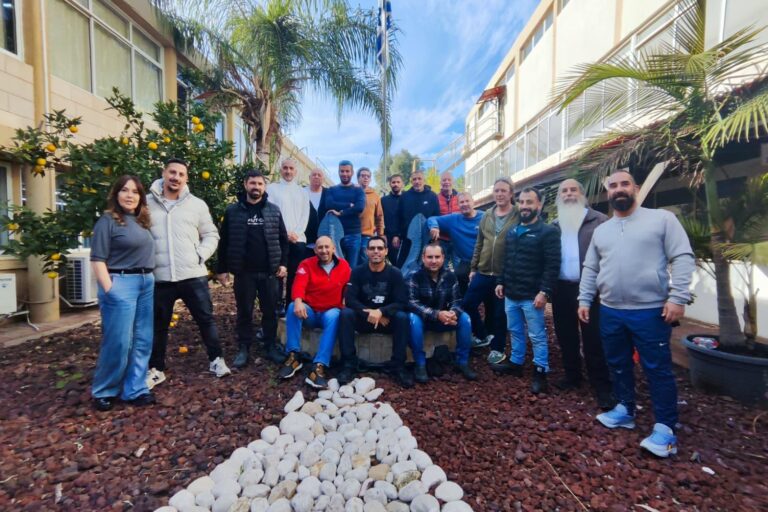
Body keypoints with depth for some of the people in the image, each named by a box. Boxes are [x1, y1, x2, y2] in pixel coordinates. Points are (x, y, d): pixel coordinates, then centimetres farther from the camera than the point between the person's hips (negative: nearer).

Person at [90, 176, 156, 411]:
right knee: (118, 342, 0)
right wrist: (109, 290, -16)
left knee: (142, 341, 9)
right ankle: (103, 391, 21)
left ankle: (135, 390, 20)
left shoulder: (142, 221, 15)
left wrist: (148, 280, 8)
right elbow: (98, 259, -9)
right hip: (121, 284, -6)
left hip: (146, 283, 7)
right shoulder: (108, 220, -4)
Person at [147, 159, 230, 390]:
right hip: (159, 278, 1)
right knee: (158, 325, 14)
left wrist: (201, 255, -5)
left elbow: (211, 235, 9)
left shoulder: (197, 204, 4)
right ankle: (156, 369, 31)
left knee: (206, 319, 7)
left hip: (193, 275, 0)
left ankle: (216, 360, 24)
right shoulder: (147, 203, 3)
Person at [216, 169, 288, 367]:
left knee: (270, 311, 9)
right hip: (244, 272, -1)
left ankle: (271, 347, 23)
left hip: (269, 271, 1)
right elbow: (224, 242, 5)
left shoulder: (274, 210, 6)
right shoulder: (232, 211, 3)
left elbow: (283, 239, 8)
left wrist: (283, 263, 0)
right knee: (244, 312, 9)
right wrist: (222, 269, 1)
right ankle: (243, 349, 23)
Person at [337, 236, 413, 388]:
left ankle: (398, 366, -18)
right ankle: (348, 365, -21)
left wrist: (380, 312, -31)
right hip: (363, 318, 1)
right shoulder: (357, 272, -5)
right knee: (346, 313, -28)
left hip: (386, 319, 0)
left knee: (402, 316, -30)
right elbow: (349, 299, -13)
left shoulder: (395, 273, -7)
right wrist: (369, 313, -27)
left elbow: (402, 302, -14)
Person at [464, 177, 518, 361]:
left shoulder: (519, 217, -6)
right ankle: (483, 335, 28)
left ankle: (498, 349, 28)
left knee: (499, 314, 7)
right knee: (467, 304, 4)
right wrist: (473, 268, 11)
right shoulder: (486, 215, 9)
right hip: (483, 273, 5)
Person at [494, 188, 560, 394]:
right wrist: (501, 282, 12)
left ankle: (540, 372, 19)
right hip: (511, 294, 7)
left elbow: (552, 265, -15)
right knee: (515, 331, 19)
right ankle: (515, 363, 34)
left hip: (531, 296, -7)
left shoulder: (548, 232, -9)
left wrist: (544, 291, -21)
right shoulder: (512, 232, 13)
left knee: (537, 336, 5)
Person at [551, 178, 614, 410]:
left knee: (593, 339, 1)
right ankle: (572, 375, 31)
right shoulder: (554, 226, 12)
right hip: (561, 288, 4)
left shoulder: (599, 221, -1)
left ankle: (602, 386, 14)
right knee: (566, 335, 14)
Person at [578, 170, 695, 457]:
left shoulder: (662, 219, -1)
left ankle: (665, 428, 17)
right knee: (618, 365, 15)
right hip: (610, 312, 5)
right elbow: (590, 269, 14)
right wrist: (584, 300, 8)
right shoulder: (600, 231, 12)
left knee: (658, 370, 3)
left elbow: (683, 258, -7)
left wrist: (677, 297, -16)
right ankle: (625, 410, 33)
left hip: (651, 311, -5)